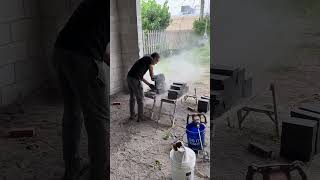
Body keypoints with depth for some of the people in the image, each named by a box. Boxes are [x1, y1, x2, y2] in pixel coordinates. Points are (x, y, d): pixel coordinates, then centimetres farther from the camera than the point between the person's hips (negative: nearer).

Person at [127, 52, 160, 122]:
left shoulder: (143, 60, 27)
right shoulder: (150, 59, 1)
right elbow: (151, 72, 1)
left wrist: (149, 84, 25)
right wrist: (152, 78, 23)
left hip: (129, 77, 8)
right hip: (135, 80, -8)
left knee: (132, 98, 25)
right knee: (140, 99, 8)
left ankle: (132, 115, 36)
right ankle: (140, 117, 19)